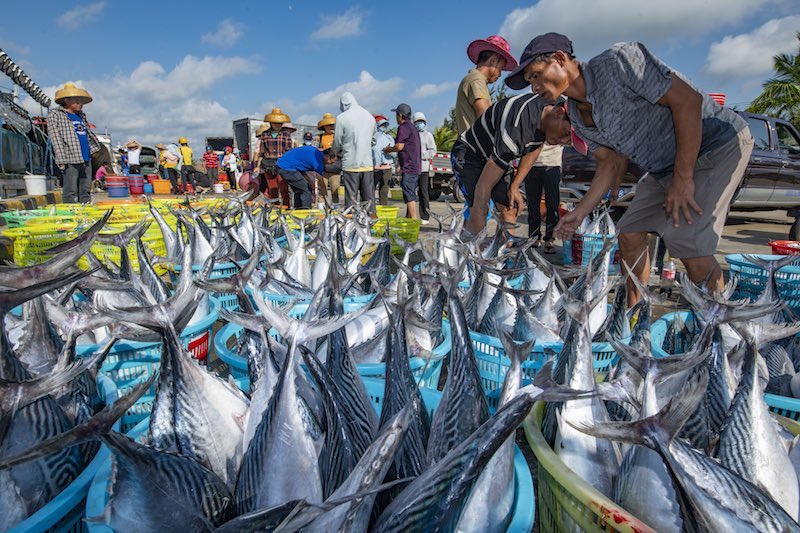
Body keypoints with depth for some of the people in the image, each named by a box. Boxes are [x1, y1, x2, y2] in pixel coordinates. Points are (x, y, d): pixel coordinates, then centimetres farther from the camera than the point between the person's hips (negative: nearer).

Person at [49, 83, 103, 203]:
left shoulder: (81, 115, 21)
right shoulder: (55, 115, 1)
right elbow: (55, 138, -7)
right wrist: (61, 160, -15)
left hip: (86, 158, 7)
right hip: (70, 159, -7)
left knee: (86, 190, 7)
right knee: (71, 191, -8)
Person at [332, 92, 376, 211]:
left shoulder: (342, 118, -6)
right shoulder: (370, 116, 8)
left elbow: (337, 143, -1)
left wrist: (338, 152, 20)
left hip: (351, 165, -4)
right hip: (368, 164, 4)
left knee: (351, 198, 0)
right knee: (369, 198, 9)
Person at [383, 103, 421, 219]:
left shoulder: (403, 127, -10)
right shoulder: (412, 127, 21)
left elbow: (399, 146, -16)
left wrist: (388, 150, 1)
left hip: (409, 166, -10)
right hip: (415, 167, 10)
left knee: (409, 196, -11)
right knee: (410, 194, 15)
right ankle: (408, 217, 21)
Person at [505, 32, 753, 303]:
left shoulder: (616, 62, -23)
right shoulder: (577, 116, 1)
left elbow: (687, 100, -24)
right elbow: (612, 162, 7)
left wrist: (682, 178, -25)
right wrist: (579, 213, 0)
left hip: (719, 141, -8)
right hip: (665, 167, 8)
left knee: (684, 236, -21)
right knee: (629, 234, 2)